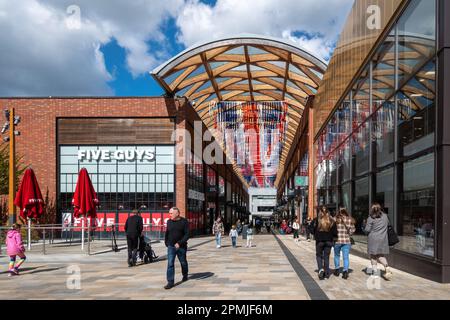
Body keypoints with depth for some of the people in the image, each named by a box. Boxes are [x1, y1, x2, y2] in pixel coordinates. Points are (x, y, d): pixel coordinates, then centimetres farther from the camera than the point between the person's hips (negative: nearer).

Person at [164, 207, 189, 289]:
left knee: (183, 262, 15)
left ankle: (185, 276, 40)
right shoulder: (169, 222, 3)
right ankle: (170, 282, -7)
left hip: (181, 246, -2)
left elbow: (187, 235, -13)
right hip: (171, 246, 2)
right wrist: (166, 242, 13)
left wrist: (179, 243, -23)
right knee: (170, 263, -8)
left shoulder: (184, 222, -9)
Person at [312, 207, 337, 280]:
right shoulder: (331, 221, -1)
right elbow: (335, 233, -3)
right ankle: (326, 273, 15)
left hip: (319, 241, -2)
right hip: (329, 241, 2)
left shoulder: (316, 220, -8)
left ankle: (321, 269, -10)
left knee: (319, 255, 12)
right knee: (326, 256, 13)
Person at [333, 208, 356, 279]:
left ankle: (337, 270, 23)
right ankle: (345, 271, -6)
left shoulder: (336, 219, -7)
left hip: (337, 240, -1)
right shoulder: (350, 220, 1)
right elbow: (353, 230, 5)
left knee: (337, 255, 18)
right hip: (347, 241, 1)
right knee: (346, 257, 5)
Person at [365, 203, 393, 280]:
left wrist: (367, 233, 11)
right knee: (381, 255, 11)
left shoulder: (371, 218, -9)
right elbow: (388, 224, 19)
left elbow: (367, 230, -10)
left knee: (373, 256, 8)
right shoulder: (385, 216, 5)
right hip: (383, 239, 4)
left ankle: (375, 272, 7)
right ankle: (386, 266, -14)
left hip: (373, 239, -3)